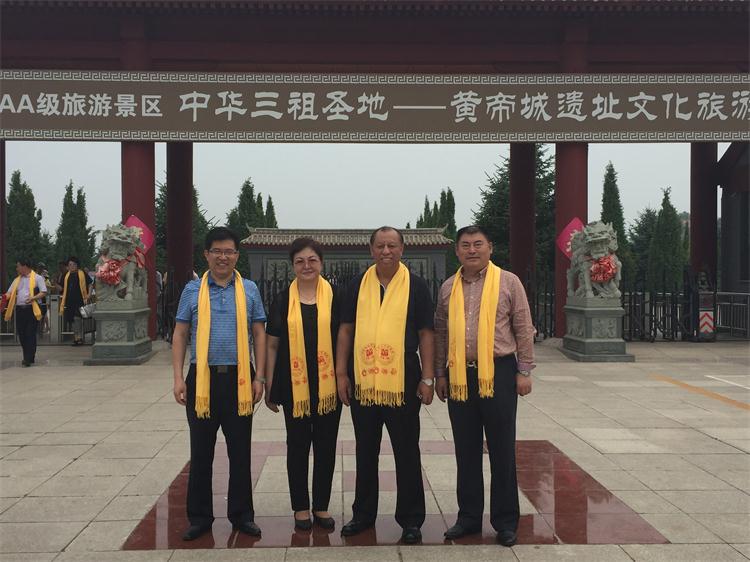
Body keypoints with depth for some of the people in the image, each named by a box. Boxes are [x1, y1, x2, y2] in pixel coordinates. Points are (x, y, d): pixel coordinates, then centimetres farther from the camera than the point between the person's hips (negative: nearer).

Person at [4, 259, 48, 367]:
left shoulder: (37, 278, 0)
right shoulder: (17, 280, 17)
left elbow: (44, 293, -6)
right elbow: (9, 293, 12)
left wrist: (33, 298, -21)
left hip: (32, 309, -6)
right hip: (20, 309, 6)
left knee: (31, 334, -6)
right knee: (21, 334, 8)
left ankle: (29, 359, -4)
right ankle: (27, 356, 20)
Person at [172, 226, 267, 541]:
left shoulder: (249, 290, 5)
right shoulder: (193, 290, 4)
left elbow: (259, 334, 5)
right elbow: (180, 335, 5)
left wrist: (259, 377, -1)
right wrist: (178, 378, -3)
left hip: (238, 379, 0)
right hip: (202, 378, 0)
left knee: (240, 451, 9)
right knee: (201, 451, 10)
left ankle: (241, 515, 23)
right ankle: (200, 517, 24)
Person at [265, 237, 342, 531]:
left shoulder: (335, 298, 2)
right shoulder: (283, 301, 4)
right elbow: (272, 345, 7)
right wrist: (269, 385, 4)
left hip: (328, 385, 0)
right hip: (294, 385, 0)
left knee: (326, 445, 9)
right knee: (298, 445, 9)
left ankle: (322, 506, 24)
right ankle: (301, 507, 23)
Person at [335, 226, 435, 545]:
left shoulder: (416, 286, 0)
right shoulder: (358, 285, 7)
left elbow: (425, 334, 0)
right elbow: (345, 330, 8)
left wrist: (427, 378, -5)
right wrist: (341, 373, 1)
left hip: (403, 383, -2)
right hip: (362, 382, 3)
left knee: (407, 453, 7)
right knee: (365, 452, 14)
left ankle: (411, 519, 20)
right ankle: (363, 514, 29)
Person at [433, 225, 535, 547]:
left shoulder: (508, 282, -1)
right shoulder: (448, 288, 9)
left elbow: (523, 330, -1)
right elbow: (441, 333, 12)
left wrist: (524, 372, -4)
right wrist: (440, 373, 9)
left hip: (498, 373, -3)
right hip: (459, 376, 3)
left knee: (502, 450, 6)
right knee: (466, 450, 12)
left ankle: (505, 521, 19)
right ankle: (469, 517, 26)